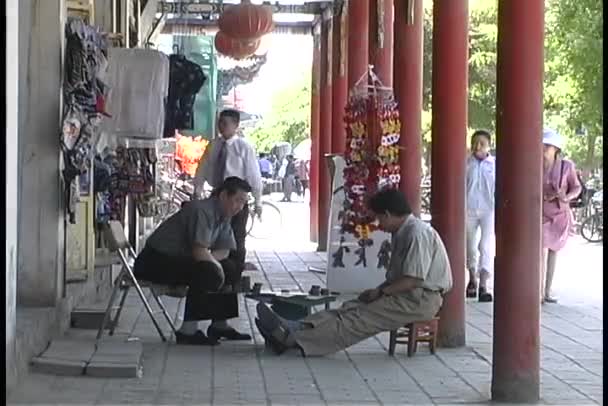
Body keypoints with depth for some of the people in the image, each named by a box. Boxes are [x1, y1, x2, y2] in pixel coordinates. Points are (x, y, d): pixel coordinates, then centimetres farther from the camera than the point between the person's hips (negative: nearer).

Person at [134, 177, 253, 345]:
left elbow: (224, 250, 9)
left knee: (230, 268, 4)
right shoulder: (202, 211, -24)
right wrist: (216, 266, -15)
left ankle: (219, 325, 10)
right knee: (209, 272, -30)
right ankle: (188, 331, -24)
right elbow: (199, 252, -32)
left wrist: (210, 258, -12)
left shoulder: (224, 216, 7)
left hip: (180, 259, 10)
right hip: (155, 260, -10)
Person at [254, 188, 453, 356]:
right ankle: (294, 329, -21)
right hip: (407, 296, 10)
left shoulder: (417, 234, -17)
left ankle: (293, 338, -27)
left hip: (421, 300, -10)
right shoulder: (402, 233, 16)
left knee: (360, 318, -18)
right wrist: (378, 291, 4)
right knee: (351, 309, -7)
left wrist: (380, 292, -12)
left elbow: (414, 280, -22)